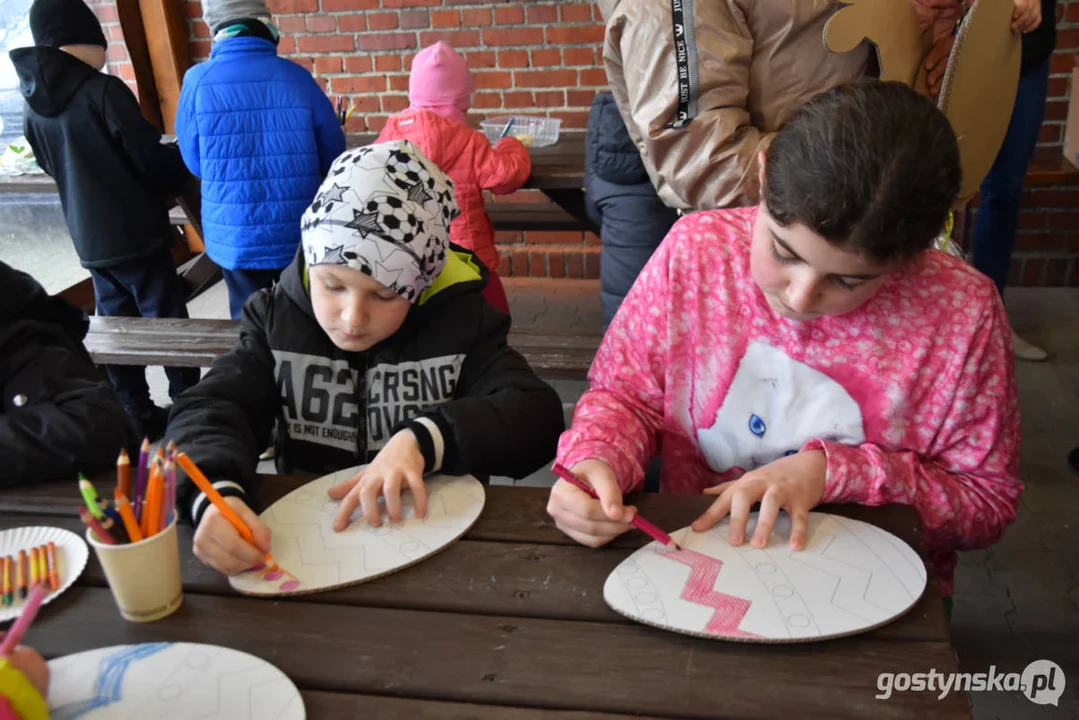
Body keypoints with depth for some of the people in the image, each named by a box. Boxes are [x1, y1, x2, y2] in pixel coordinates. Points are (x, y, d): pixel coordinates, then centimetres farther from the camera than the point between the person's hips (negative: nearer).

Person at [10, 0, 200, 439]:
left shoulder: (34, 105, 4)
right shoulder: (103, 91, -16)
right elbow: (153, 160, -14)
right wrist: (179, 171, 7)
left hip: (89, 241, 6)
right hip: (136, 235, -6)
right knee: (167, 325, 4)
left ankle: (138, 418, 20)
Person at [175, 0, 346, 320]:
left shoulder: (198, 81, -9)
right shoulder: (297, 78, -9)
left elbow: (194, 163, 3)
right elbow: (333, 159, 0)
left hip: (235, 239, 0)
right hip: (301, 235, 0)